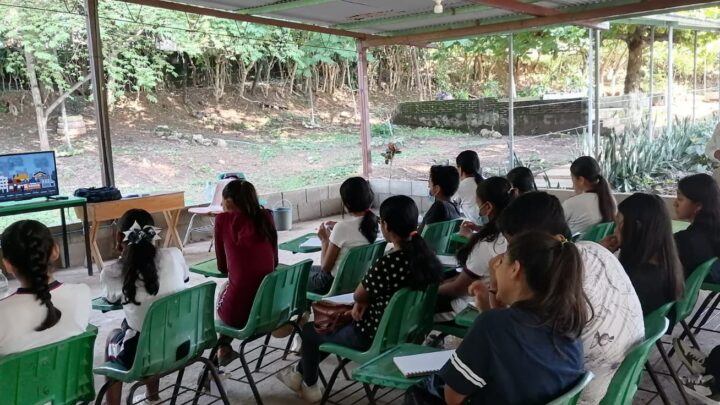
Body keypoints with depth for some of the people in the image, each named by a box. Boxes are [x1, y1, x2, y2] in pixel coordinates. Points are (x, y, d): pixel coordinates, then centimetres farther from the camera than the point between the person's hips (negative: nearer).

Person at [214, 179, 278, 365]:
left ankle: (223, 348, 36)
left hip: (239, 310, -3)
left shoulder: (223, 219, -4)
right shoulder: (265, 217, 6)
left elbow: (222, 267, 5)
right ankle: (224, 345, 41)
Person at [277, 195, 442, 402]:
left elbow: (358, 295, -12)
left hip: (376, 335, -8)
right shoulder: (423, 252, -6)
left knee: (310, 331, 14)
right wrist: (365, 301, -5)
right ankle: (301, 372, 40)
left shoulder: (389, 263, -32)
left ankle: (310, 387, 38)